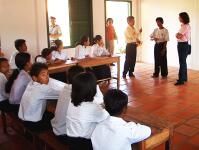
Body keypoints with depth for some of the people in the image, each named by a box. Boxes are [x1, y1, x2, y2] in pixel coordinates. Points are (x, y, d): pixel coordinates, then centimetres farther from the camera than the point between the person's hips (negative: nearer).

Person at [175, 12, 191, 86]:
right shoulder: (185, 26, 13)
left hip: (183, 45, -10)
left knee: (182, 62, -8)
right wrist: (178, 34, -6)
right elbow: (178, 35, 13)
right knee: (183, 62, 15)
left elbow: (178, 36, -21)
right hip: (182, 44, 10)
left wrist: (177, 34, -2)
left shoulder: (185, 26, -18)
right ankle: (184, 77, 25)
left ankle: (181, 80, -4)